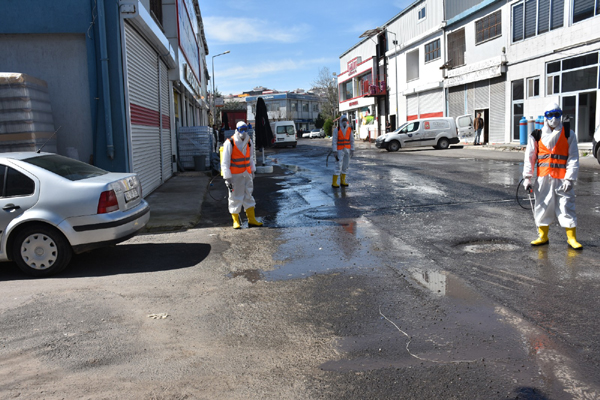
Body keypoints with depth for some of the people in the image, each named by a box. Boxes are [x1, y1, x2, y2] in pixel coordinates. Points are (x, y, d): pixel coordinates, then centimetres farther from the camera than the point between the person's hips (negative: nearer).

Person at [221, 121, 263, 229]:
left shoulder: (248, 142, 6)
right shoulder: (229, 143, -12)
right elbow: (225, 162, -12)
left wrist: (252, 171, 20)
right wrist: (227, 178, -15)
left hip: (247, 174, 6)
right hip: (235, 175, -6)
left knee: (248, 196, 11)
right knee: (235, 198, 0)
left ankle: (251, 219, 19)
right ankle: (236, 221, 13)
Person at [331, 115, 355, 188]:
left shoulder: (349, 129, 2)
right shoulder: (337, 130, -10)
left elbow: (352, 140, 6)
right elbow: (334, 141, -11)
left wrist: (352, 151, 1)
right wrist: (334, 152, -17)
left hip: (347, 150, 5)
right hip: (339, 150, -5)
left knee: (345, 166, 7)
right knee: (338, 166, -10)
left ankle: (342, 181, 17)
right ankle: (334, 182, -4)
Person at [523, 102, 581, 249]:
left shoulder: (568, 134, 2)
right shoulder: (536, 135, 6)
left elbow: (573, 158, -1)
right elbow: (529, 157, 7)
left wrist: (569, 179, -10)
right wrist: (527, 178, 1)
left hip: (562, 178, -2)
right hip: (543, 177, 2)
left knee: (566, 206, -2)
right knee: (542, 206, 7)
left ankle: (571, 238, 9)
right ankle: (543, 236, 20)